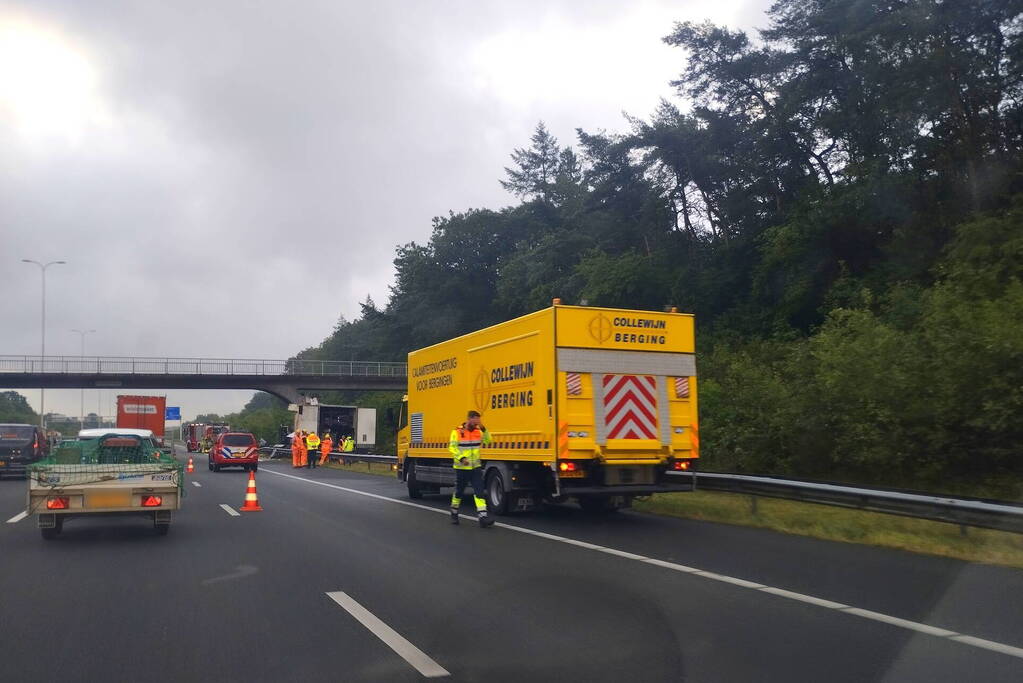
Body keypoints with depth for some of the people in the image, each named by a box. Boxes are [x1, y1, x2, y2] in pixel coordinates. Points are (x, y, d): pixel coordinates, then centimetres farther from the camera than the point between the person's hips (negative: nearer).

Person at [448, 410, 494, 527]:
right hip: (462, 468, -3)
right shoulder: (457, 432, -10)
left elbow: (488, 440, -2)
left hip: (476, 467, 4)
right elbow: (452, 448, -15)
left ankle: (482, 516, -13)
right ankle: (454, 513, 32)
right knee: (458, 492, 11)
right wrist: (461, 458, -28)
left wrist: (484, 429, -16)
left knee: (479, 491, -8)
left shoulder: (478, 431, 5)